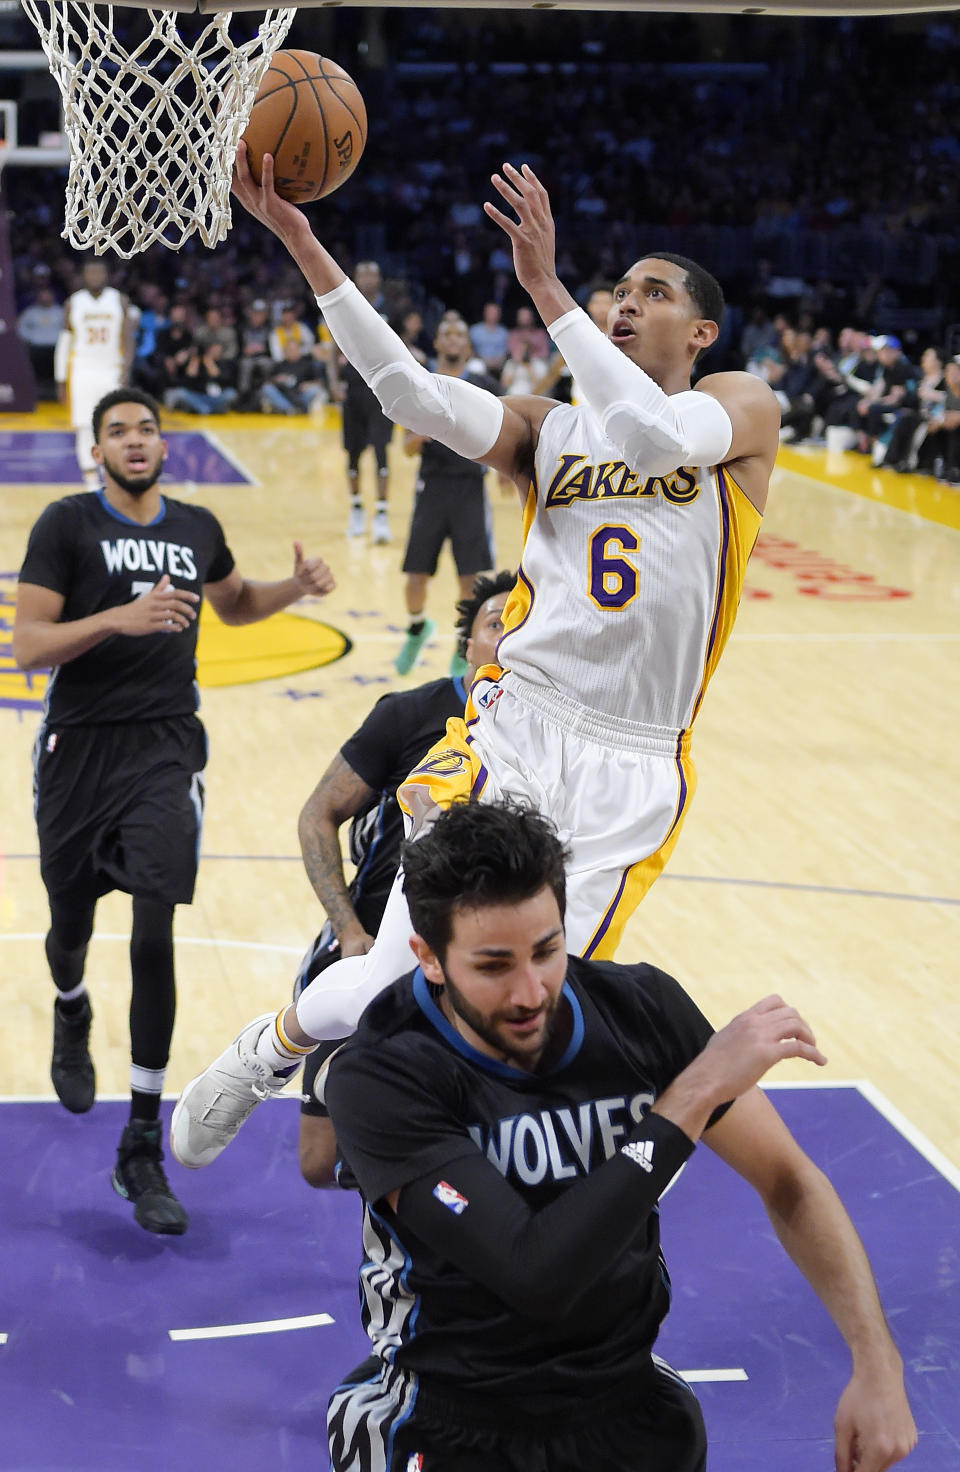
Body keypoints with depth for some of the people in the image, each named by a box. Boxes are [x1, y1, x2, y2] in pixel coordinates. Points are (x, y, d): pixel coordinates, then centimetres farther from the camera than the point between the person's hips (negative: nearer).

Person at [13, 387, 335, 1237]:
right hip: (80, 747, -1)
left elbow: (234, 604, 29)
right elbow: (28, 646, -13)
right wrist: (121, 617, -26)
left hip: (166, 748, 1)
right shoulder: (66, 525, -5)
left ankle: (142, 1150, -6)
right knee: (72, 927, 15)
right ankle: (72, 1018, 55)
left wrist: (297, 588, 10)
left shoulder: (197, 528, 8)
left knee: (154, 935, -13)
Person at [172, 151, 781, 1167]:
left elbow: (654, 437, -20)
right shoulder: (547, 428, 12)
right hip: (515, 728, 1)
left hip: (632, 771, -1)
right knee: (395, 986, -7)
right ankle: (263, 1055, 26)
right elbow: (415, 396, -7)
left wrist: (545, 286, -22)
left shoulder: (742, 408, 5)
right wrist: (301, 243, -17)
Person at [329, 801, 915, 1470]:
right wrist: (695, 1092, -29)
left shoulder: (641, 1009, -10)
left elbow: (789, 1182, 1)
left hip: (623, 1400, 6)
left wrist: (878, 1364, -9)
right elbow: (536, 1276, -32)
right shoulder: (380, 1079, -23)